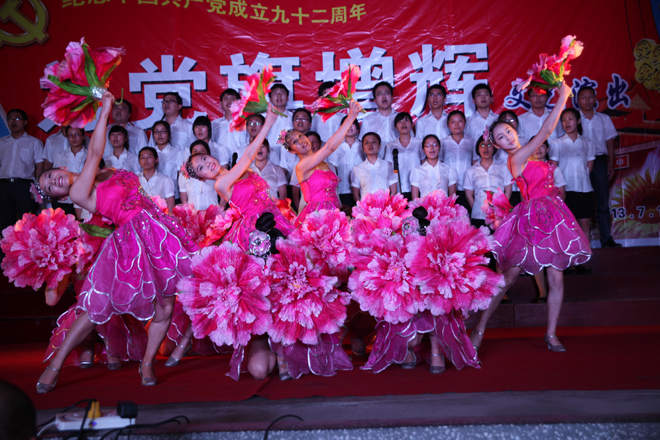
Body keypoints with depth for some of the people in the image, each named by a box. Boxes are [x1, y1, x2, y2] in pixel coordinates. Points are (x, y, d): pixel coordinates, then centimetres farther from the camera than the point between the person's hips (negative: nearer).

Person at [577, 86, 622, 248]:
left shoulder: (604, 119, 13)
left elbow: (610, 141, 13)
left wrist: (611, 163, 6)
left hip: (600, 162, 3)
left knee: (603, 202, 3)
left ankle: (606, 239, 6)